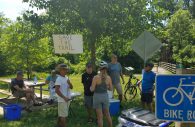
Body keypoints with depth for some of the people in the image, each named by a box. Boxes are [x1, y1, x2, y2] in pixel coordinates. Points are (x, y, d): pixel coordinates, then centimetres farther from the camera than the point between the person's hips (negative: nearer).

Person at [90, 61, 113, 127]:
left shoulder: (96, 77, -16)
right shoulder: (108, 77, -6)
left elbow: (92, 89, -13)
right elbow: (111, 89, 4)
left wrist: (91, 87, 10)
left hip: (97, 97, -3)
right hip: (105, 96, 3)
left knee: (100, 116, 6)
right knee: (107, 115, 21)